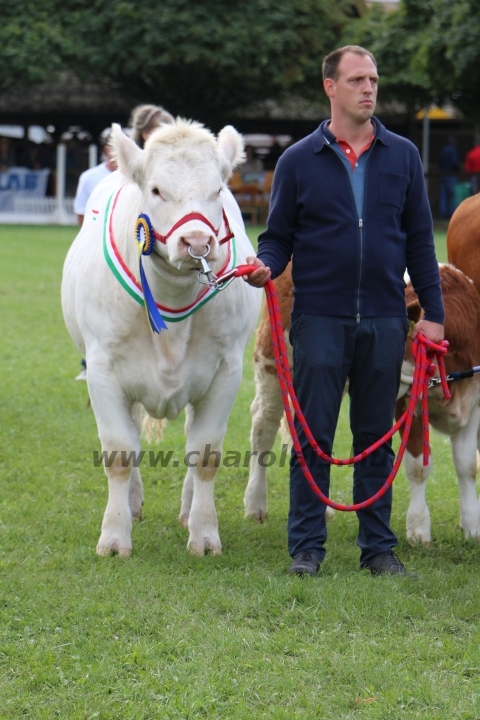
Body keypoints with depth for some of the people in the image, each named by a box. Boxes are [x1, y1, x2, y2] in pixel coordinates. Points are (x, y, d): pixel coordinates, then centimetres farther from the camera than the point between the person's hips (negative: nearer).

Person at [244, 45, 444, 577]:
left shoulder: (402, 157, 7)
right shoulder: (299, 160, 3)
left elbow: (419, 239, 9)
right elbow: (279, 235, 6)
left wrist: (432, 312, 4)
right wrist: (266, 265, -16)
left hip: (385, 321, 2)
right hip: (320, 318, -2)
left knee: (376, 438, 8)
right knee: (312, 438, 0)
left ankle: (378, 547, 15)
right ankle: (306, 547, 8)